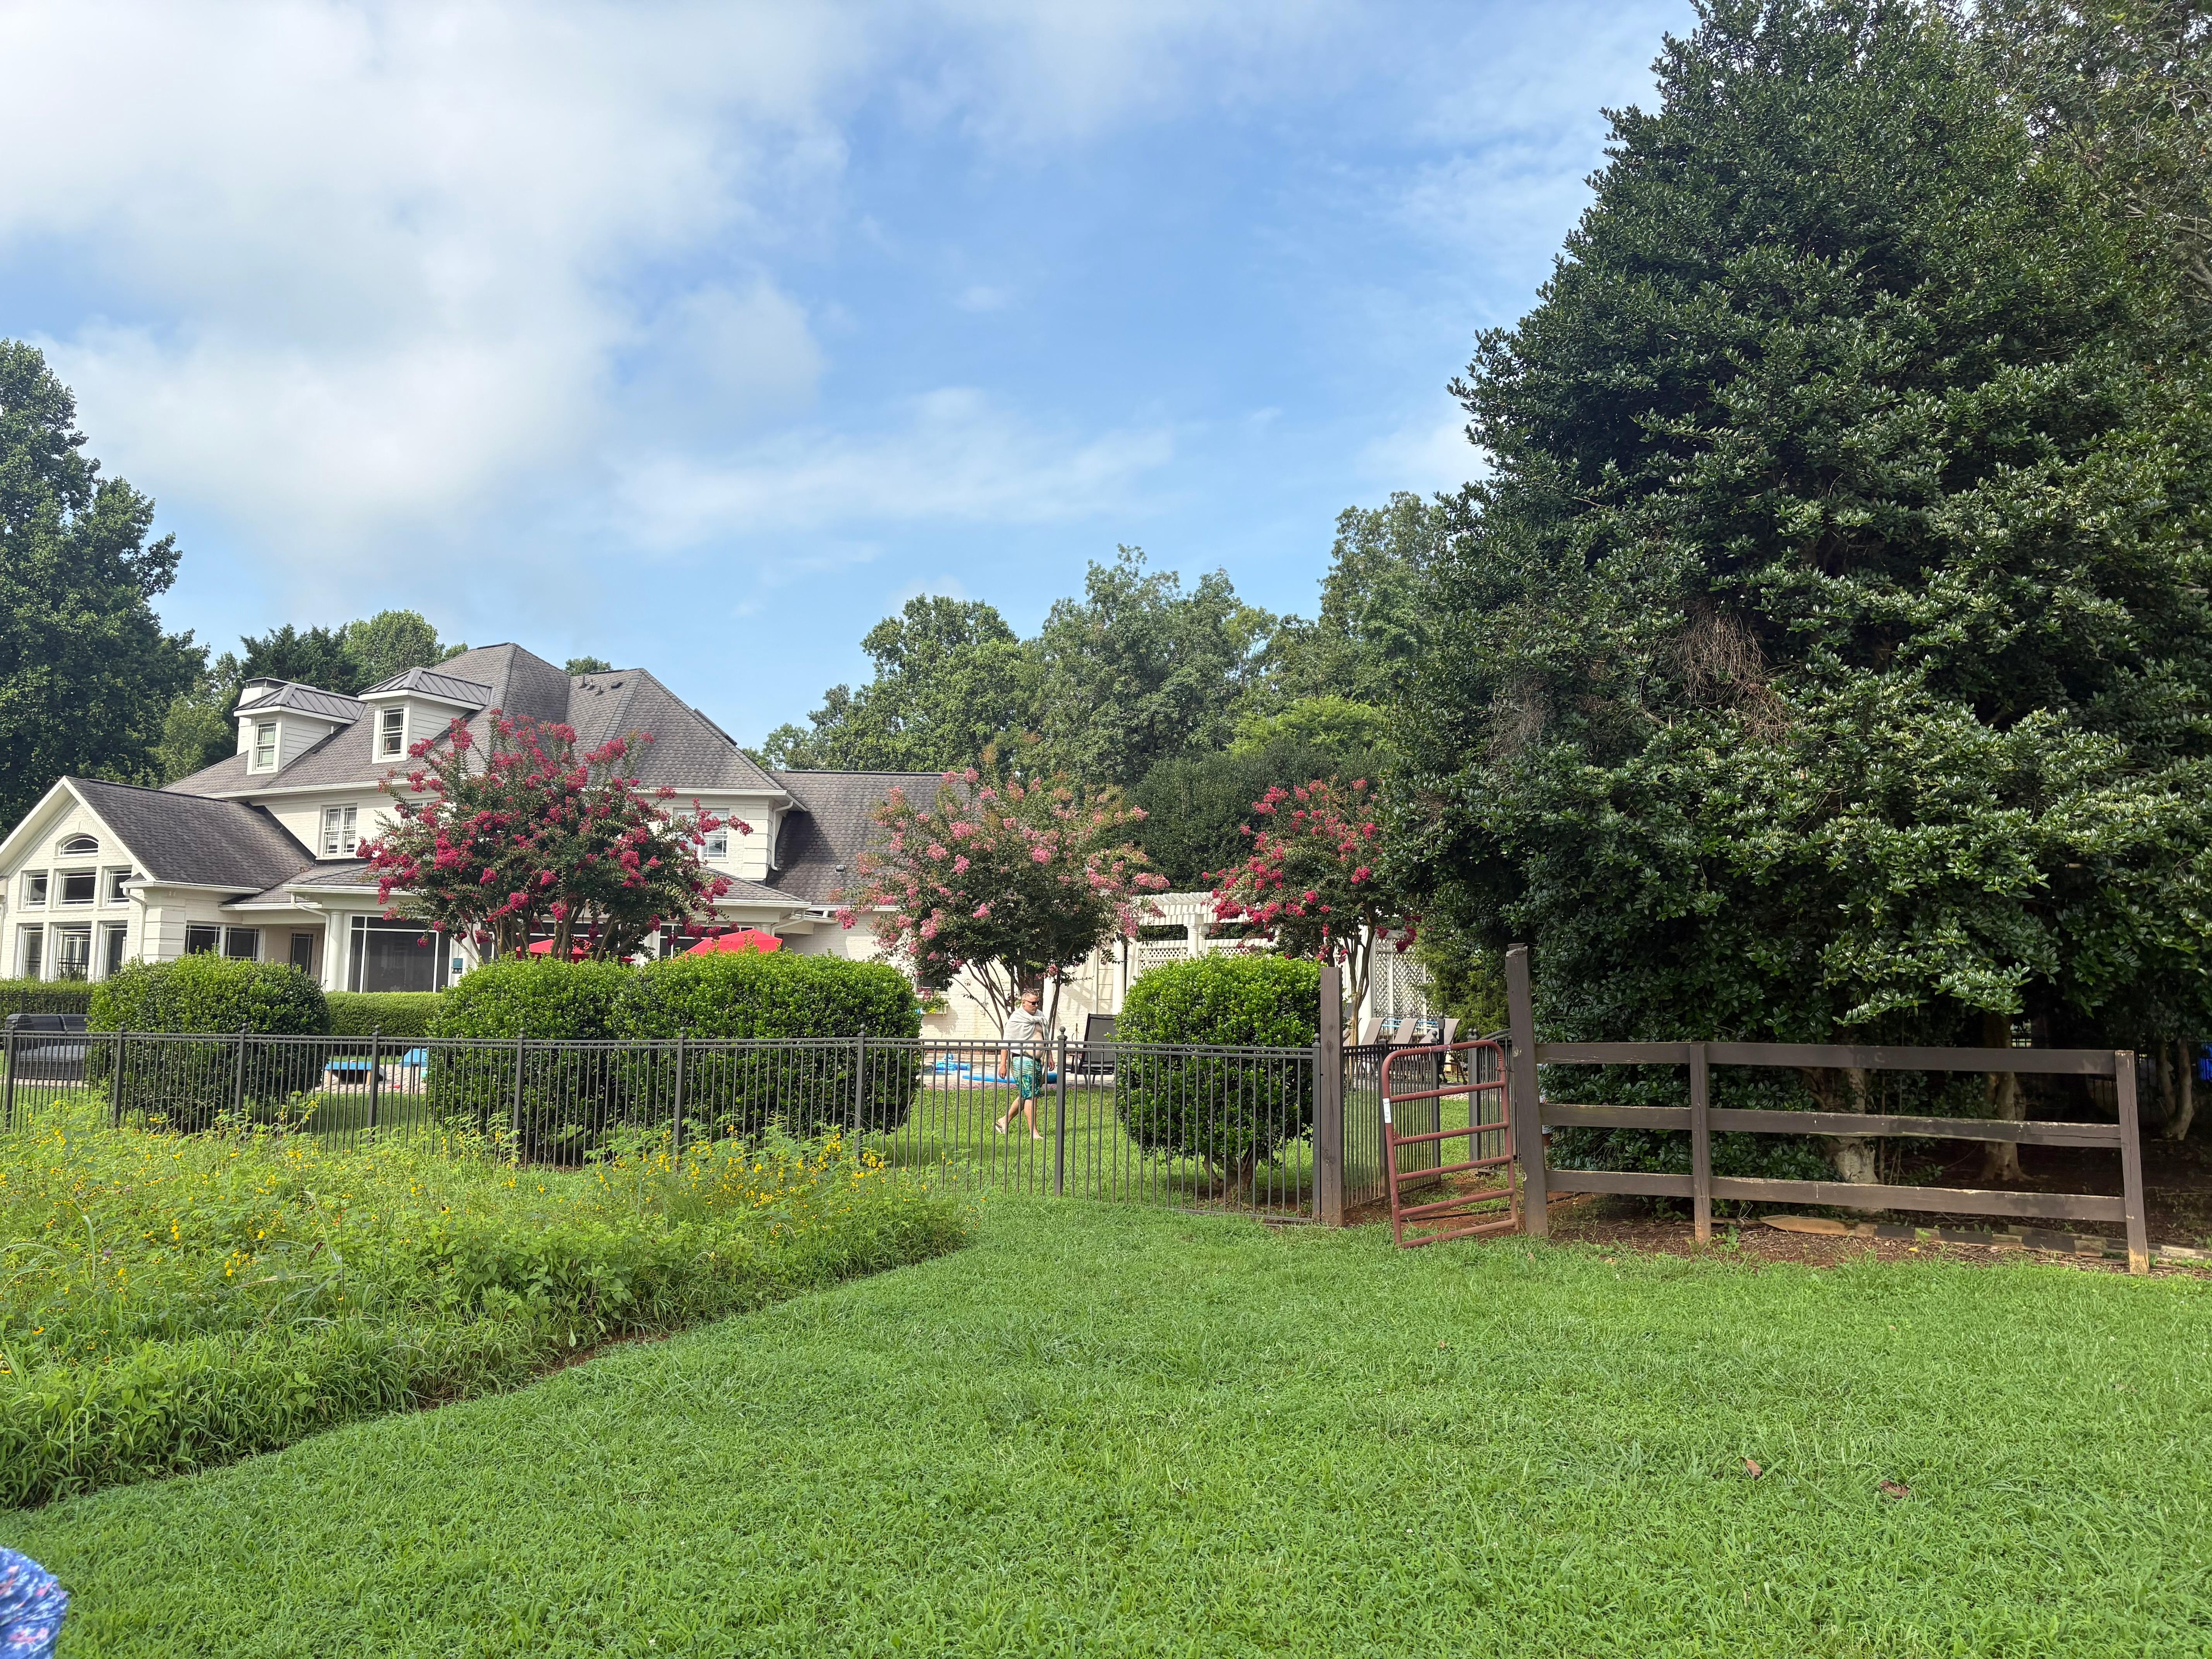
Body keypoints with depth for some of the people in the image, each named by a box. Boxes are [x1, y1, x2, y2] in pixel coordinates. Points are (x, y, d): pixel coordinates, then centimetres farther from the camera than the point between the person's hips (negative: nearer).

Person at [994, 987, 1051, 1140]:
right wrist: (1003, 1064, -13)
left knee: (1025, 1096, 13)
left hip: (1037, 1061, 8)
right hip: (1022, 1060, -8)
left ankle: (1004, 1121, 27)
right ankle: (1034, 1133, -10)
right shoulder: (1016, 1019, -8)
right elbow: (1006, 1043, -10)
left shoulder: (1040, 1017, 15)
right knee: (1031, 1096, -12)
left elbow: (1045, 1040, 26)